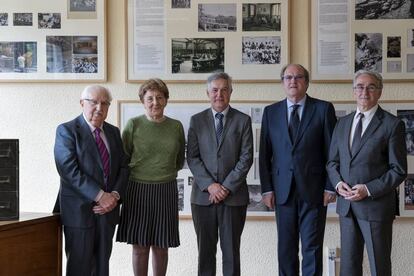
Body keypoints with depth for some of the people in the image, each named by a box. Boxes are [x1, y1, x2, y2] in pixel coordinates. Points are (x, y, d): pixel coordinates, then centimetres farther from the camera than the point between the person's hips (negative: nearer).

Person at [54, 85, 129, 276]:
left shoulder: (113, 132, 13)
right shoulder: (66, 130, -5)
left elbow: (123, 167, 10)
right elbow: (68, 170, -16)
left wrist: (115, 195, -8)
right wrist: (100, 196, -19)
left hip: (107, 209, 5)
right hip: (79, 209, -5)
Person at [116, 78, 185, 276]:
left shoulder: (176, 126, 4)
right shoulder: (133, 124, -3)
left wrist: (163, 171, 9)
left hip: (166, 191, 2)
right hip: (138, 190, -2)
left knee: (160, 247, 8)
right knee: (140, 247, 4)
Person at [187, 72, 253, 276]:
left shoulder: (243, 120, 4)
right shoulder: (197, 120, 7)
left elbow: (246, 157, -2)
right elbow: (192, 157, 1)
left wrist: (227, 187, -10)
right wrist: (209, 185, -11)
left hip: (234, 195, -1)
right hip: (203, 195, 1)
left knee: (231, 249, 4)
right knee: (205, 249, 7)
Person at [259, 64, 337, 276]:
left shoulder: (323, 109, 1)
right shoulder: (271, 112, 8)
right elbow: (265, 154, 7)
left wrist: (330, 187, -5)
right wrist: (267, 188, 1)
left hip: (313, 189, -2)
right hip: (283, 190, 2)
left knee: (312, 247, 2)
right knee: (285, 248, 8)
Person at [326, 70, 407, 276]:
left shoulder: (393, 125, -5)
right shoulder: (342, 123, 11)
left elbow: (398, 170, -7)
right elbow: (332, 162, 15)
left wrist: (369, 189, -16)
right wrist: (338, 182, -5)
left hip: (376, 205, -4)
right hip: (346, 205, 5)